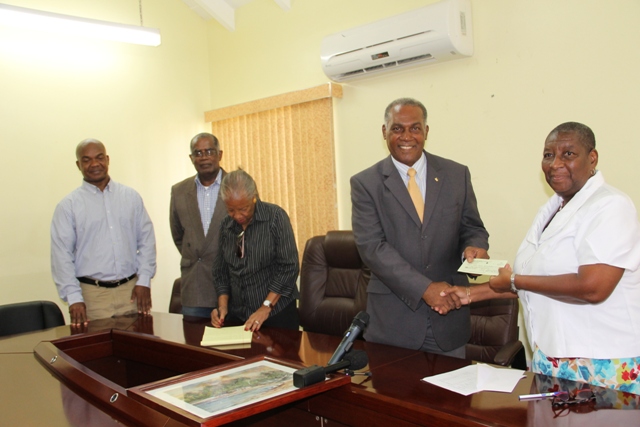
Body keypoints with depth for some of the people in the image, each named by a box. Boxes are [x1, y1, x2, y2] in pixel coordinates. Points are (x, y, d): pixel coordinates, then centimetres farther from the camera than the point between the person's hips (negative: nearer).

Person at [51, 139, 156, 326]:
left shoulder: (131, 197, 8)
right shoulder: (68, 206, 1)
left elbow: (147, 240, 8)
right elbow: (62, 256, -3)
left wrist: (144, 280, 0)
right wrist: (73, 298, -10)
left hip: (131, 290, 2)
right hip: (92, 295, -2)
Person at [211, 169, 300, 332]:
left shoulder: (275, 216, -10)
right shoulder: (226, 226, 3)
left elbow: (289, 267, -14)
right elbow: (221, 272, 10)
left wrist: (266, 307, -17)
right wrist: (223, 306, -4)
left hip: (277, 311, -4)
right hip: (238, 315, 4)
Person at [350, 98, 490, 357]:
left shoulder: (457, 175, 5)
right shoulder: (365, 183, -3)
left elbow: (472, 227, 10)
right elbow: (371, 246, -12)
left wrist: (475, 246, -15)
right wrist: (424, 288, -20)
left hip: (449, 310, 3)